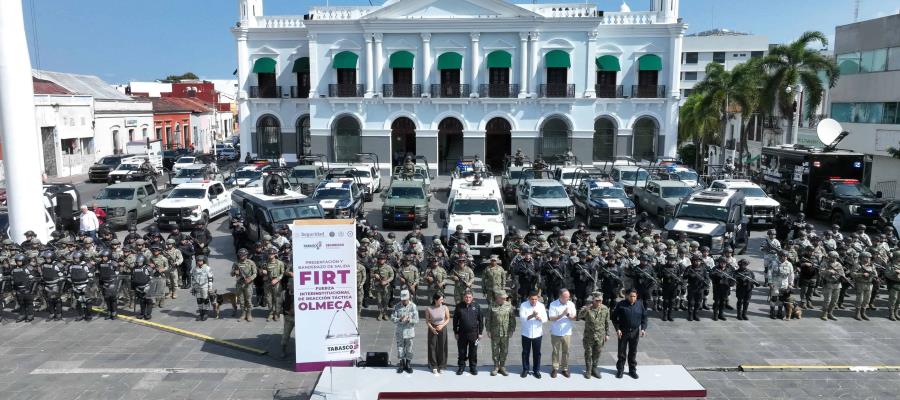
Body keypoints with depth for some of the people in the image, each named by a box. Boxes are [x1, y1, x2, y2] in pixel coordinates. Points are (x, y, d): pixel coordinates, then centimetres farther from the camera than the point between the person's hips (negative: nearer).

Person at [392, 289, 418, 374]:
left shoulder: (413, 306, -8)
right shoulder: (397, 306, -4)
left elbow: (416, 320, -9)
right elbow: (392, 318, -5)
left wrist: (409, 320, -27)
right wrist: (400, 319, -23)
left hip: (409, 331, -1)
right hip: (400, 331, 1)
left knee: (409, 349, 8)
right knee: (400, 348, 8)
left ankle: (407, 365, 24)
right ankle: (401, 365, 23)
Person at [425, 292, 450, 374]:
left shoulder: (445, 308, -9)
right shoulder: (429, 309, -12)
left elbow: (448, 319, 1)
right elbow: (427, 321, -3)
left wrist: (442, 325, -12)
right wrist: (432, 328, -15)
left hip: (442, 329, 1)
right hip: (432, 329, -1)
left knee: (442, 348, 4)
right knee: (433, 347, 3)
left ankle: (440, 366, 19)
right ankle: (434, 367, 16)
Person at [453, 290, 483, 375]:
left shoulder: (476, 307, -1)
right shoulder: (459, 307, -1)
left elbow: (481, 320, 4)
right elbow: (455, 320, 5)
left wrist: (480, 332, 2)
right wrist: (455, 332, 2)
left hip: (473, 334, 0)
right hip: (462, 333, 0)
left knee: (473, 352, 8)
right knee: (462, 352, 8)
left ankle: (473, 367, 22)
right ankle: (461, 367, 23)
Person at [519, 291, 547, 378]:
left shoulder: (541, 305, -3)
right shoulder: (523, 305, -9)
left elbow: (545, 319, -5)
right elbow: (522, 318, -18)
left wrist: (539, 318, -28)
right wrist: (532, 316, -33)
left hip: (537, 334, 1)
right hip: (526, 333, -1)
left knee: (537, 353, 9)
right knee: (525, 352, 9)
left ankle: (536, 370, 22)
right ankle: (525, 369, 23)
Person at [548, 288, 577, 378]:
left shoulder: (571, 304, -3)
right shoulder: (553, 304, -11)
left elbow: (574, 318, 0)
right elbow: (551, 318, -15)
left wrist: (568, 315, -22)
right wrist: (562, 314, -26)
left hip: (567, 333, 2)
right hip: (555, 333, -2)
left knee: (565, 351, 10)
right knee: (556, 351, 9)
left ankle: (564, 368, 23)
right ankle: (555, 368, 20)